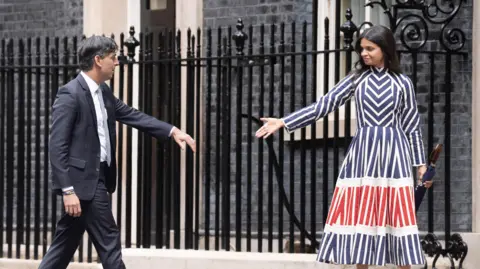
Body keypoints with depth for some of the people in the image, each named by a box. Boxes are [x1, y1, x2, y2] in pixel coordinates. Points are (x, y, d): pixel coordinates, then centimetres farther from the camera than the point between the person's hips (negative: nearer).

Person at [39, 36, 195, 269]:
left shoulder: (103, 92, 12)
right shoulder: (70, 95, -16)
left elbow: (132, 115, 17)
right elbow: (58, 146, -18)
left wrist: (172, 131, 8)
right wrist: (68, 190, -22)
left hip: (97, 178, 9)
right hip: (84, 180, -9)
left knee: (66, 245, 11)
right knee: (108, 241, -3)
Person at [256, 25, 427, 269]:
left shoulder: (402, 83, 2)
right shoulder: (357, 78, 6)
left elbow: (412, 125, 6)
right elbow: (324, 105, 1)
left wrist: (420, 162, 5)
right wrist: (284, 122, -6)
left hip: (393, 152, -2)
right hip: (363, 153, 2)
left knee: (396, 214, -2)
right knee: (359, 213, 1)